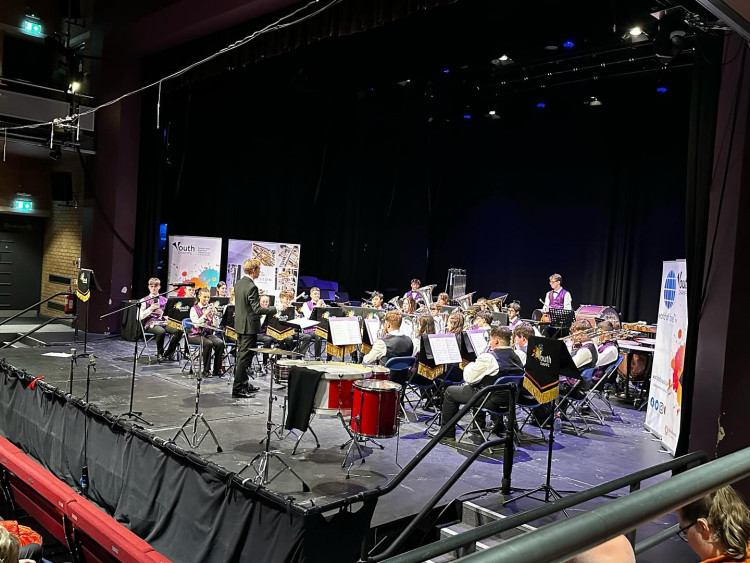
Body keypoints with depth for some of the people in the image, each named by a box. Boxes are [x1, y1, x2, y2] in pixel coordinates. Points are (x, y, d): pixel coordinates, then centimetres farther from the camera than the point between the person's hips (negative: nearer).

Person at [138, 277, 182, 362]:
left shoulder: (164, 300, 17)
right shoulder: (144, 300, 8)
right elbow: (140, 317, -1)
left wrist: (162, 313, -7)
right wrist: (151, 308, -13)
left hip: (163, 322, 4)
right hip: (150, 324, -3)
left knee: (179, 331, -26)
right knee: (161, 331, -38)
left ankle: (168, 354, -11)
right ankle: (160, 354, -15)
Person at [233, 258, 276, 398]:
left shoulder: (238, 284, 7)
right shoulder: (251, 287, -22)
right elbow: (257, 309, -23)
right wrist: (274, 309, -13)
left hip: (239, 325, 9)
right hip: (249, 326, -9)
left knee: (241, 356, 17)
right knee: (245, 358, -3)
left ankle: (243, 383, 29)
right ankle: (237, 389, 0)